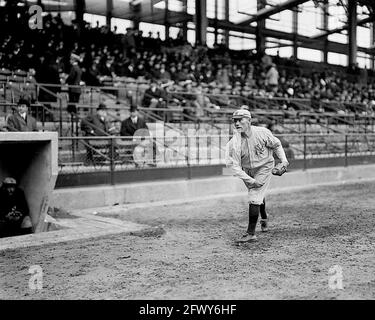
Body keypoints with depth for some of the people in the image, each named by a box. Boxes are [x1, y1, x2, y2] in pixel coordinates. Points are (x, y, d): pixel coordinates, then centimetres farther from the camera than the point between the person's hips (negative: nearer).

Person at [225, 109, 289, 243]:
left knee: (254, 198, -15)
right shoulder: (234, 143, -21)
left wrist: (283, 160, -12)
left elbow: (276, 145, 0)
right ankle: (264, 218, 53)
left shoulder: (262, 133, -20)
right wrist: (250, 180, -28)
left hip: (264, 168, -3)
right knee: (258, 194, 23)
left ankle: (251, 233, -10)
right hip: (247, 172, 3)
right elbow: (234, 166, -22)